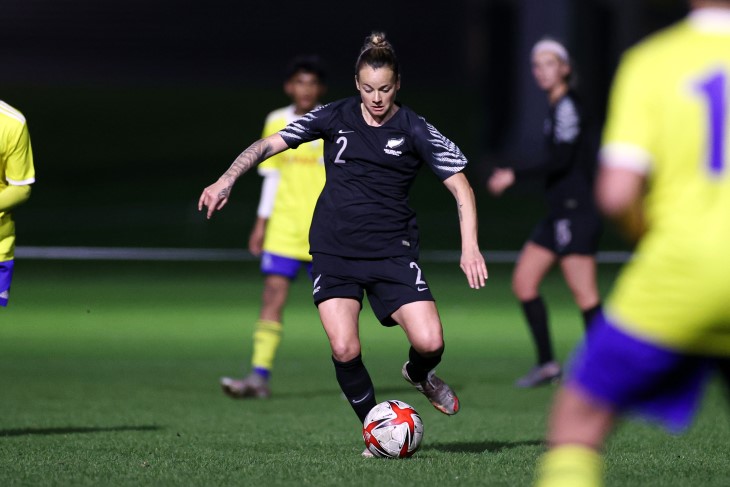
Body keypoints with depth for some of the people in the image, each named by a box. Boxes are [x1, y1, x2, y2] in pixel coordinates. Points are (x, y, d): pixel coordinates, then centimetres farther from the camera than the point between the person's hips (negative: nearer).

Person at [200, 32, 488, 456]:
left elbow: (460, 185, -4)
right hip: (334, 250, 1)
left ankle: (419, 374, 23)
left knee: (430, 342, -16)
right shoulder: (335, 117, 1)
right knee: (344, 349, -16)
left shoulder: (415, 131, -3)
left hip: (391, 251, -1)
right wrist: (227, 180, -11)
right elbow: (270, 144, 3)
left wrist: (470, 247, -15)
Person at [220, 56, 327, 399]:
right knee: (273, 295, -10)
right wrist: (261, 224, 11)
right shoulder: (276, 123, 8)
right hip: (284, 226, 2)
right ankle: (259, 376, -14)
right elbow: (272, 177, 14)